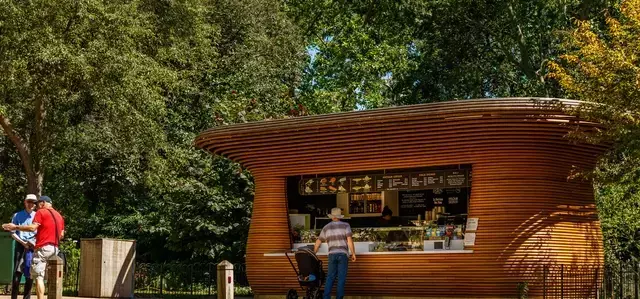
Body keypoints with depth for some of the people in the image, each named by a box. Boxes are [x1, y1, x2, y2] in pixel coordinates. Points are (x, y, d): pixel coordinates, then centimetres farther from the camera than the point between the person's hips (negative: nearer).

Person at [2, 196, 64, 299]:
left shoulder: (41, 212, -3)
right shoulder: (59, 215, 18)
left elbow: (32, 228, -15)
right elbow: (62, 235, 18)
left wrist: (15, 227, -11)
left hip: (43, 248, -7)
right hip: (55, 248, 7)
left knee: (38, 276, -9)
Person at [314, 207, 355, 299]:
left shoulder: (326, 227, 12)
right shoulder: (345, 225, 2)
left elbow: (318, 242, 16)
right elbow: (349, 240, -7)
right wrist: (353, 253, -3)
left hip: (332, 254, 3)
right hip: (343, 254, -3)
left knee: (330, 277, 8)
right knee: (341, 278, 1)